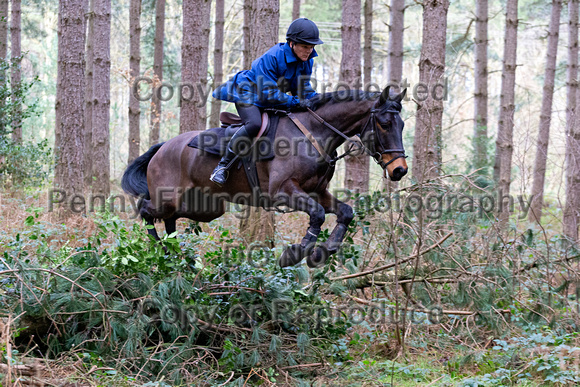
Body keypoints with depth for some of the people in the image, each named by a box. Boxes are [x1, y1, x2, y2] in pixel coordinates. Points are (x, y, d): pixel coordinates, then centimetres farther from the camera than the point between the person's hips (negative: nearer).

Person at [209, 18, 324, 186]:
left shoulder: (307, 61, -7)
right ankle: (223, 166, -25)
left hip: (273, 100, 9)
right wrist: (296, 102, -37)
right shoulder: (271, 58, -31)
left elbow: (303, 89, 5)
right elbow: (268, 94, -32)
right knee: (254, 124, -34)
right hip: (248, 93, -9)